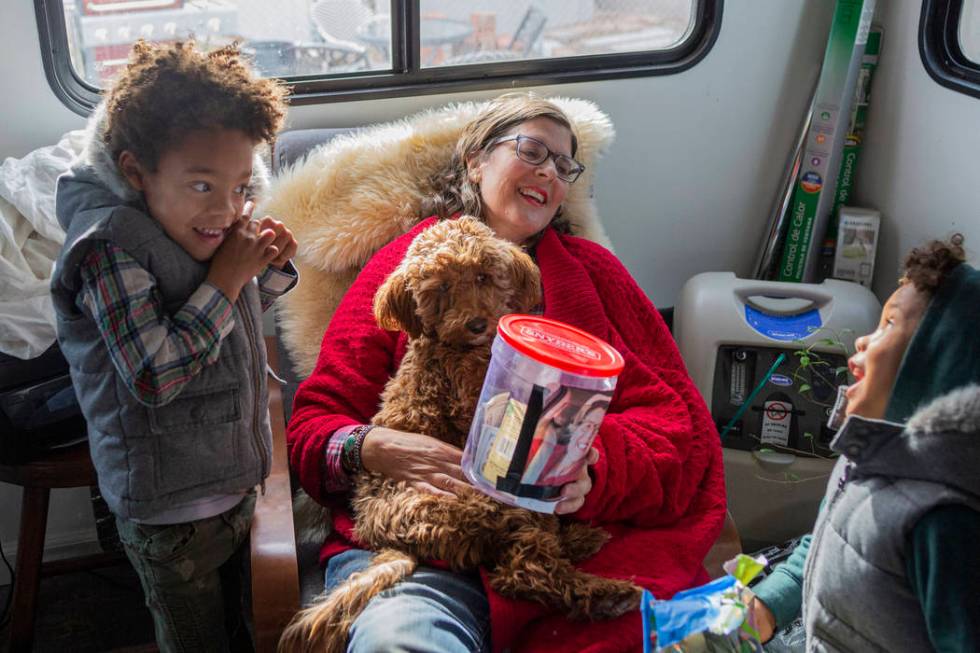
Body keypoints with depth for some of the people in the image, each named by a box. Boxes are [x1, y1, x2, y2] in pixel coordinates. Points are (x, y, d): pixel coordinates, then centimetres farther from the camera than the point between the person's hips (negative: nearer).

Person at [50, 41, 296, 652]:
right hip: (174, 516, -7)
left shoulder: (197, 227, -1)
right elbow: (153, 376, -31)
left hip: (235, 485, 7)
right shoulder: (111, 249, -23)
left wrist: (270, 269, -4)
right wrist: (226, 278, -25)